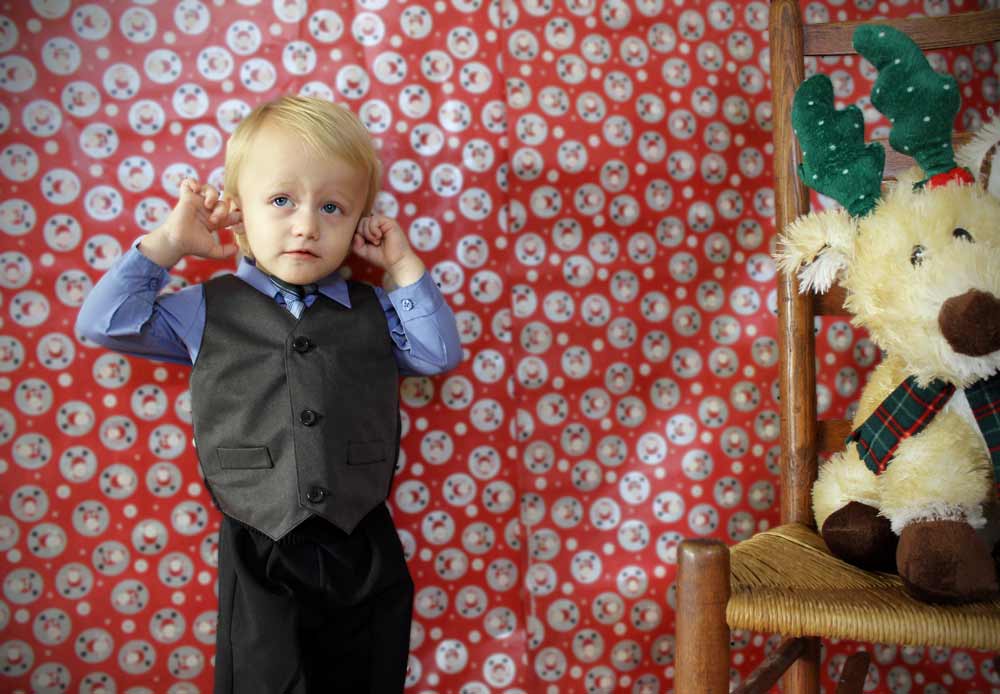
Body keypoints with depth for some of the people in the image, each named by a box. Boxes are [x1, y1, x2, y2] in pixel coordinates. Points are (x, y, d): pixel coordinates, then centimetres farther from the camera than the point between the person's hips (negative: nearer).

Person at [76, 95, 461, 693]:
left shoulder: (371, 312, 7)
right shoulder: (208, 311, 4)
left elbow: (441, 353, 3)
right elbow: (104, 323, 5)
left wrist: (404, 265, 2)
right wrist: (168, 243, 1)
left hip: (365, 549, 2)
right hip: (261, 554, -1)